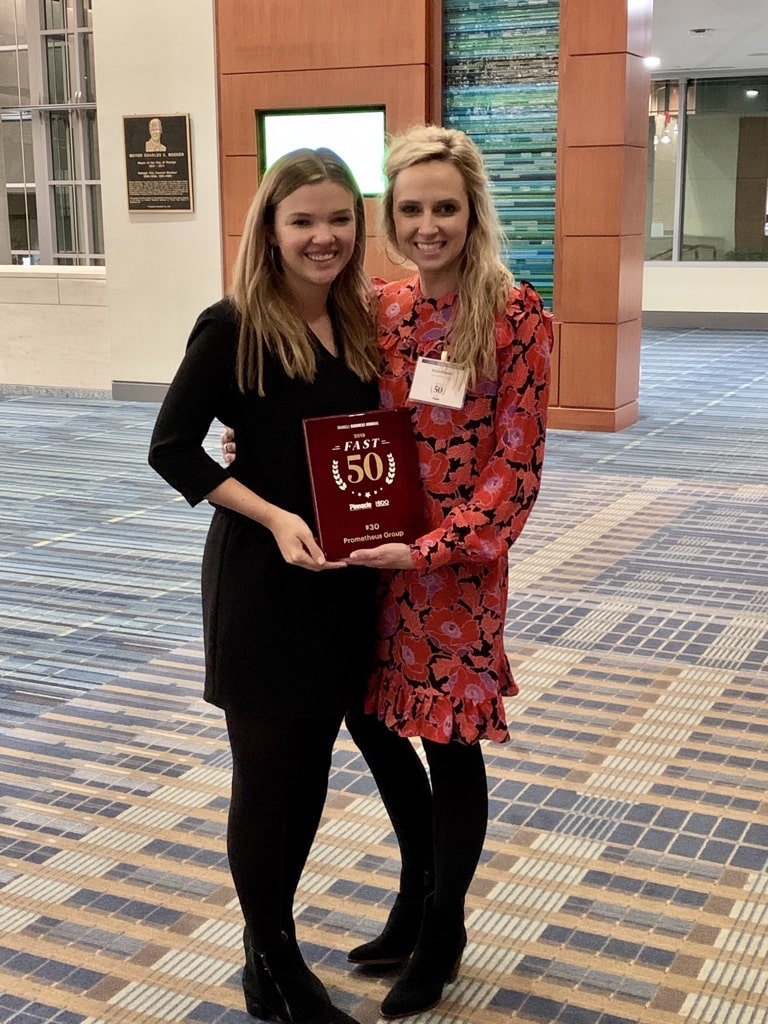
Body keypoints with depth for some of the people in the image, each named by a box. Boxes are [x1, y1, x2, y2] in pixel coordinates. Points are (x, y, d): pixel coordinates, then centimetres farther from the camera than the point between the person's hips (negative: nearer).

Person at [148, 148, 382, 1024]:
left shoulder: (358, 325, 6)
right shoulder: (233, 327, -12)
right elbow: (172, 448, -11)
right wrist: (274, 518, -20)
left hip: (343, 581, 6)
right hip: (260, 582, -6)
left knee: (310, 770, 16)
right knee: (265, 775, 7)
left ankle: (270, 944, 35)